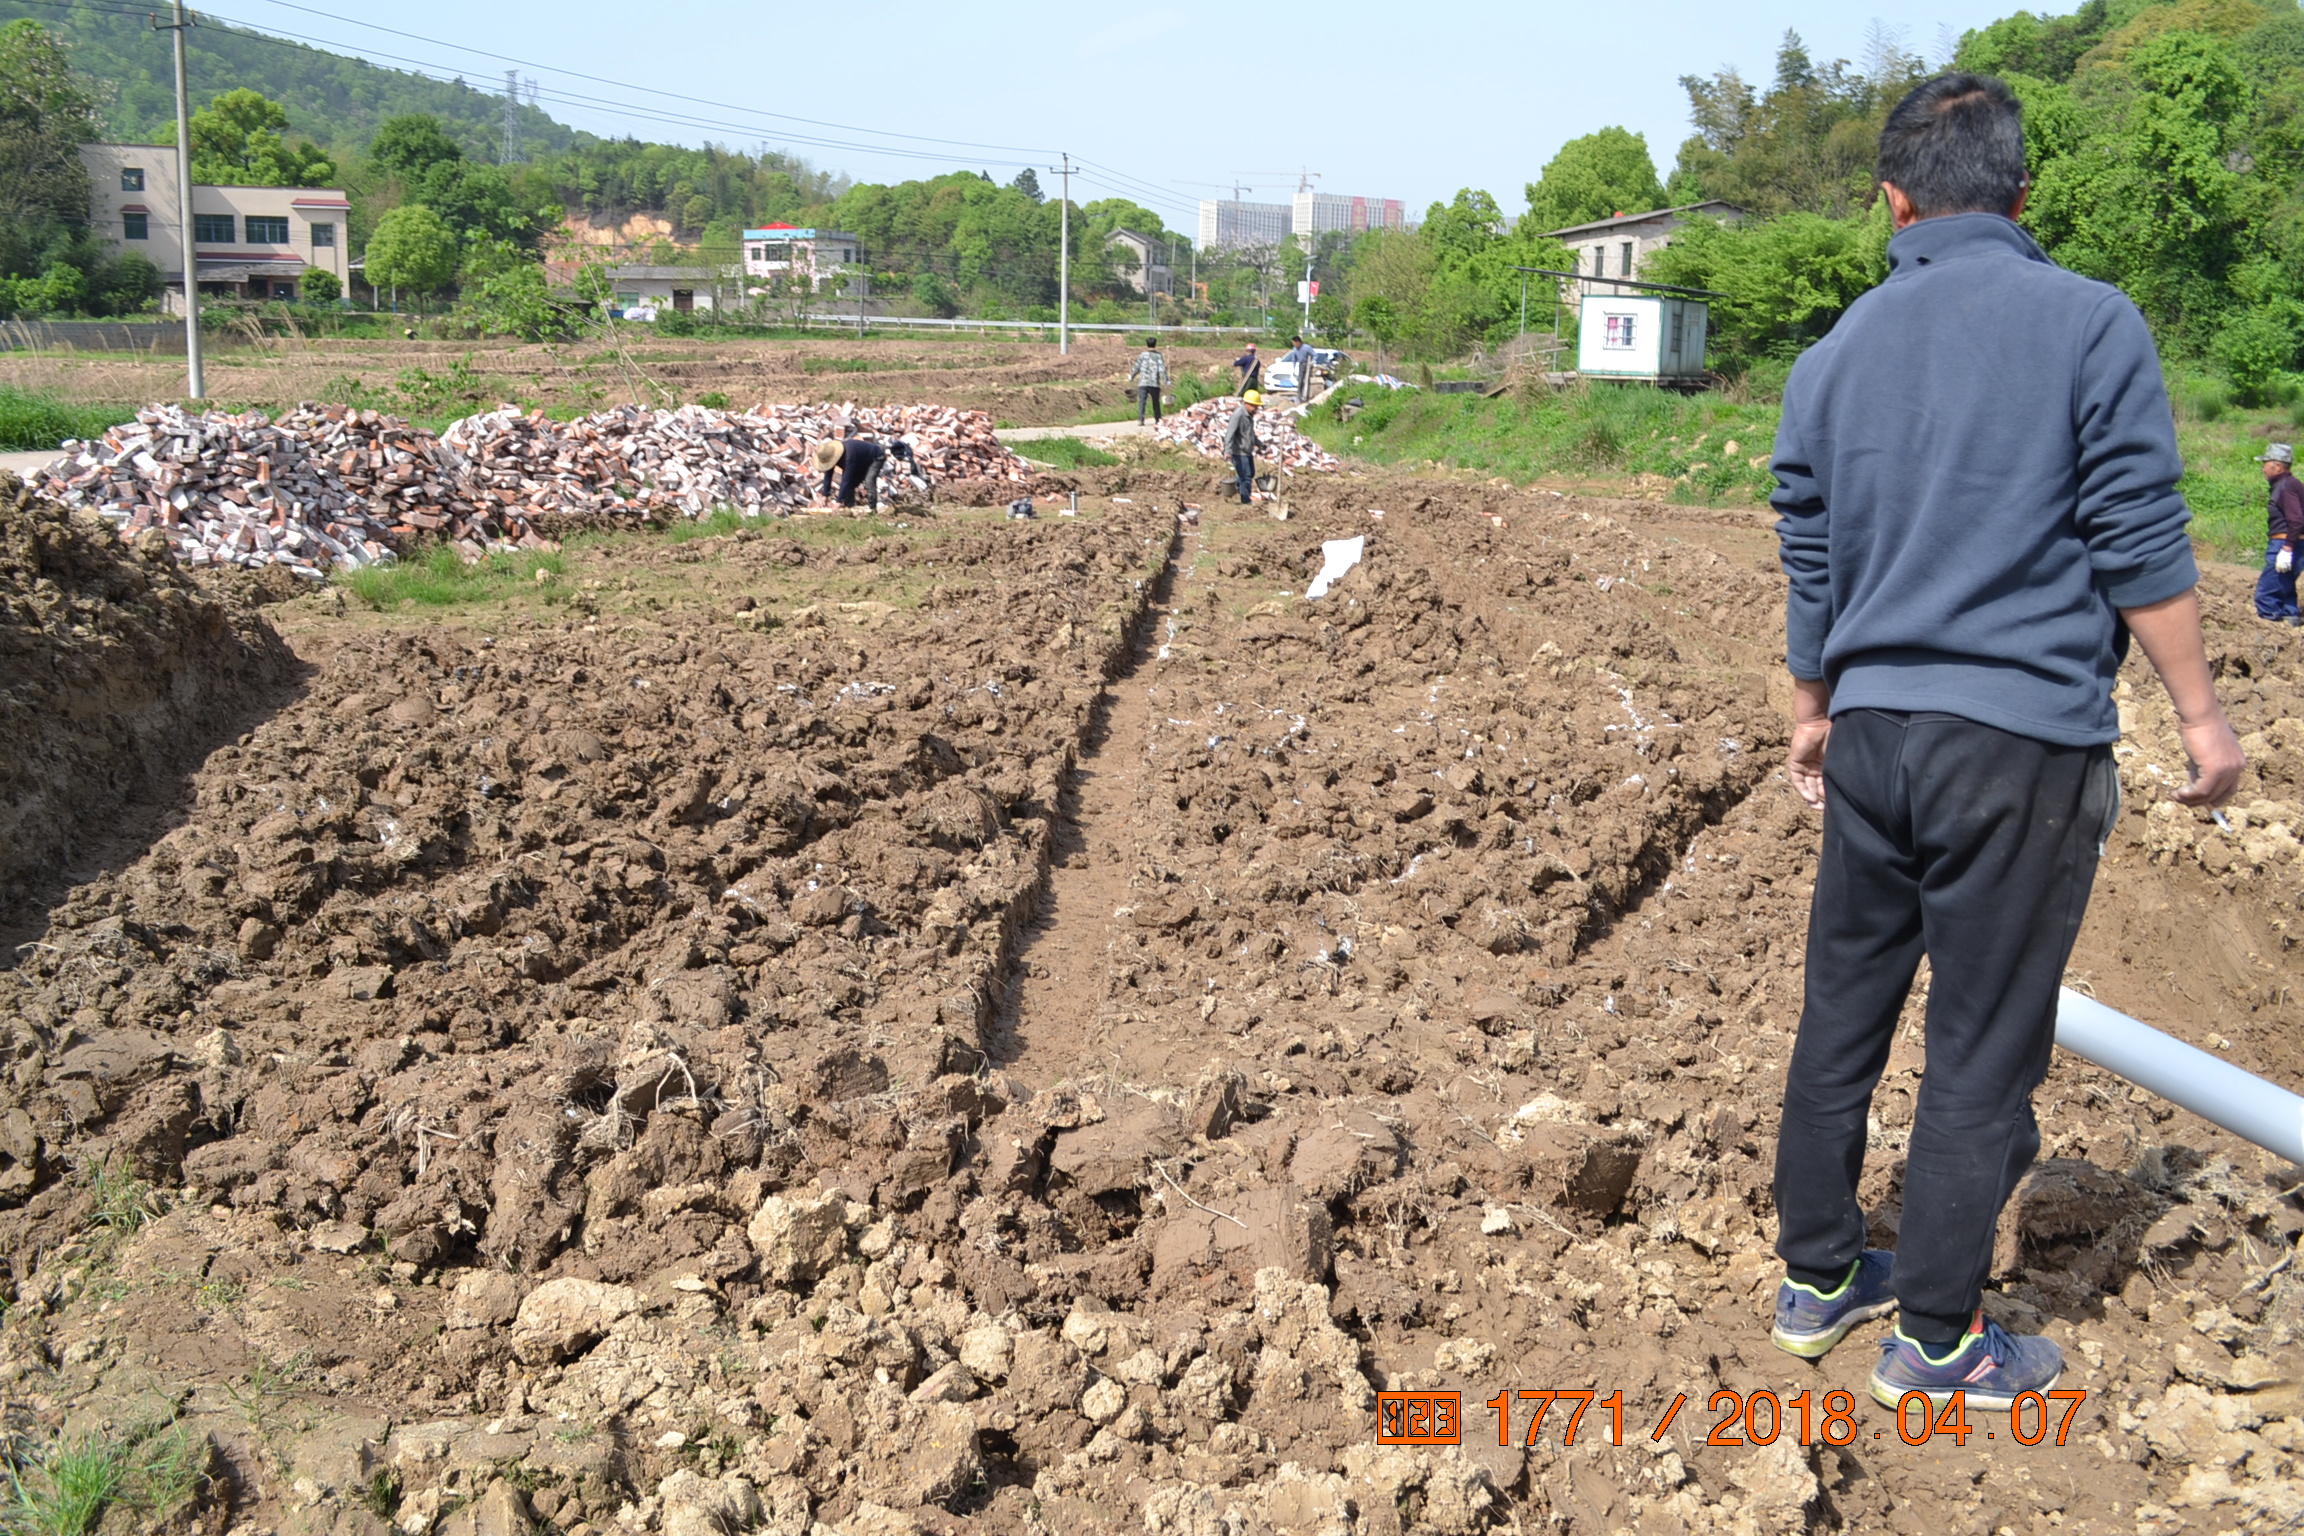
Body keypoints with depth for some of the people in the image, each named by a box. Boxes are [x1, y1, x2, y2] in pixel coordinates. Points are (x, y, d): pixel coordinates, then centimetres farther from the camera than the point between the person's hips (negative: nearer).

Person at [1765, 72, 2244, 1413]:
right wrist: (2201, 712, 1)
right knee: (1984, 1050, 5)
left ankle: (1820, 1276, 28)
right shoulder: (2091, 324, -6)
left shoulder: (1835, 355, 7)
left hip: (1872, 735, 5)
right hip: (2022, 744, -5)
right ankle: (1936, 1338, 16)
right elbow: (2141, 545, -9)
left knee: (1843, 1016, 15)